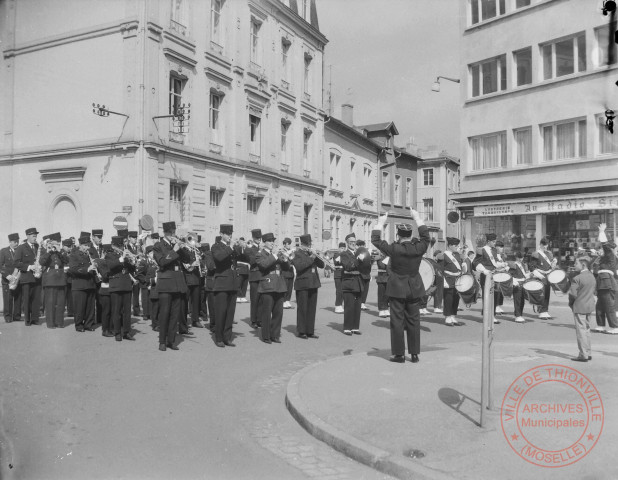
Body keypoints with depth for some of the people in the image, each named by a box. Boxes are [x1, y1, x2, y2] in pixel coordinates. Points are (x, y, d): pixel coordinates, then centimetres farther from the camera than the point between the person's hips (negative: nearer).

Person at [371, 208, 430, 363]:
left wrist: (381, 223, 4)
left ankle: (399, 354, 7)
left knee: (397, 321, 3)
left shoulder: (394, 249, -15)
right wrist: (417, 218, 19)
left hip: (397, 290, -3)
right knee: (414, 321, 10)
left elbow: (375, 240, -6)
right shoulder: (418, 248, -7)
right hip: (414, 290, 3)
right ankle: (414, 353, 15)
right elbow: (426, 235, 12)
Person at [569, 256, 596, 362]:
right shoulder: (592, 276, 5)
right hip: (590, 306, 8)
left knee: (581, 330, -1)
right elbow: (594, 291, 12)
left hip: (579, 307, -8)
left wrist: (571, 303, -1)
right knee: (587, 329, 17)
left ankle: (583, 355, 1)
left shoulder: (577, 279, -18)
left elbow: (572, 294, -18)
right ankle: (588, 353, 23)